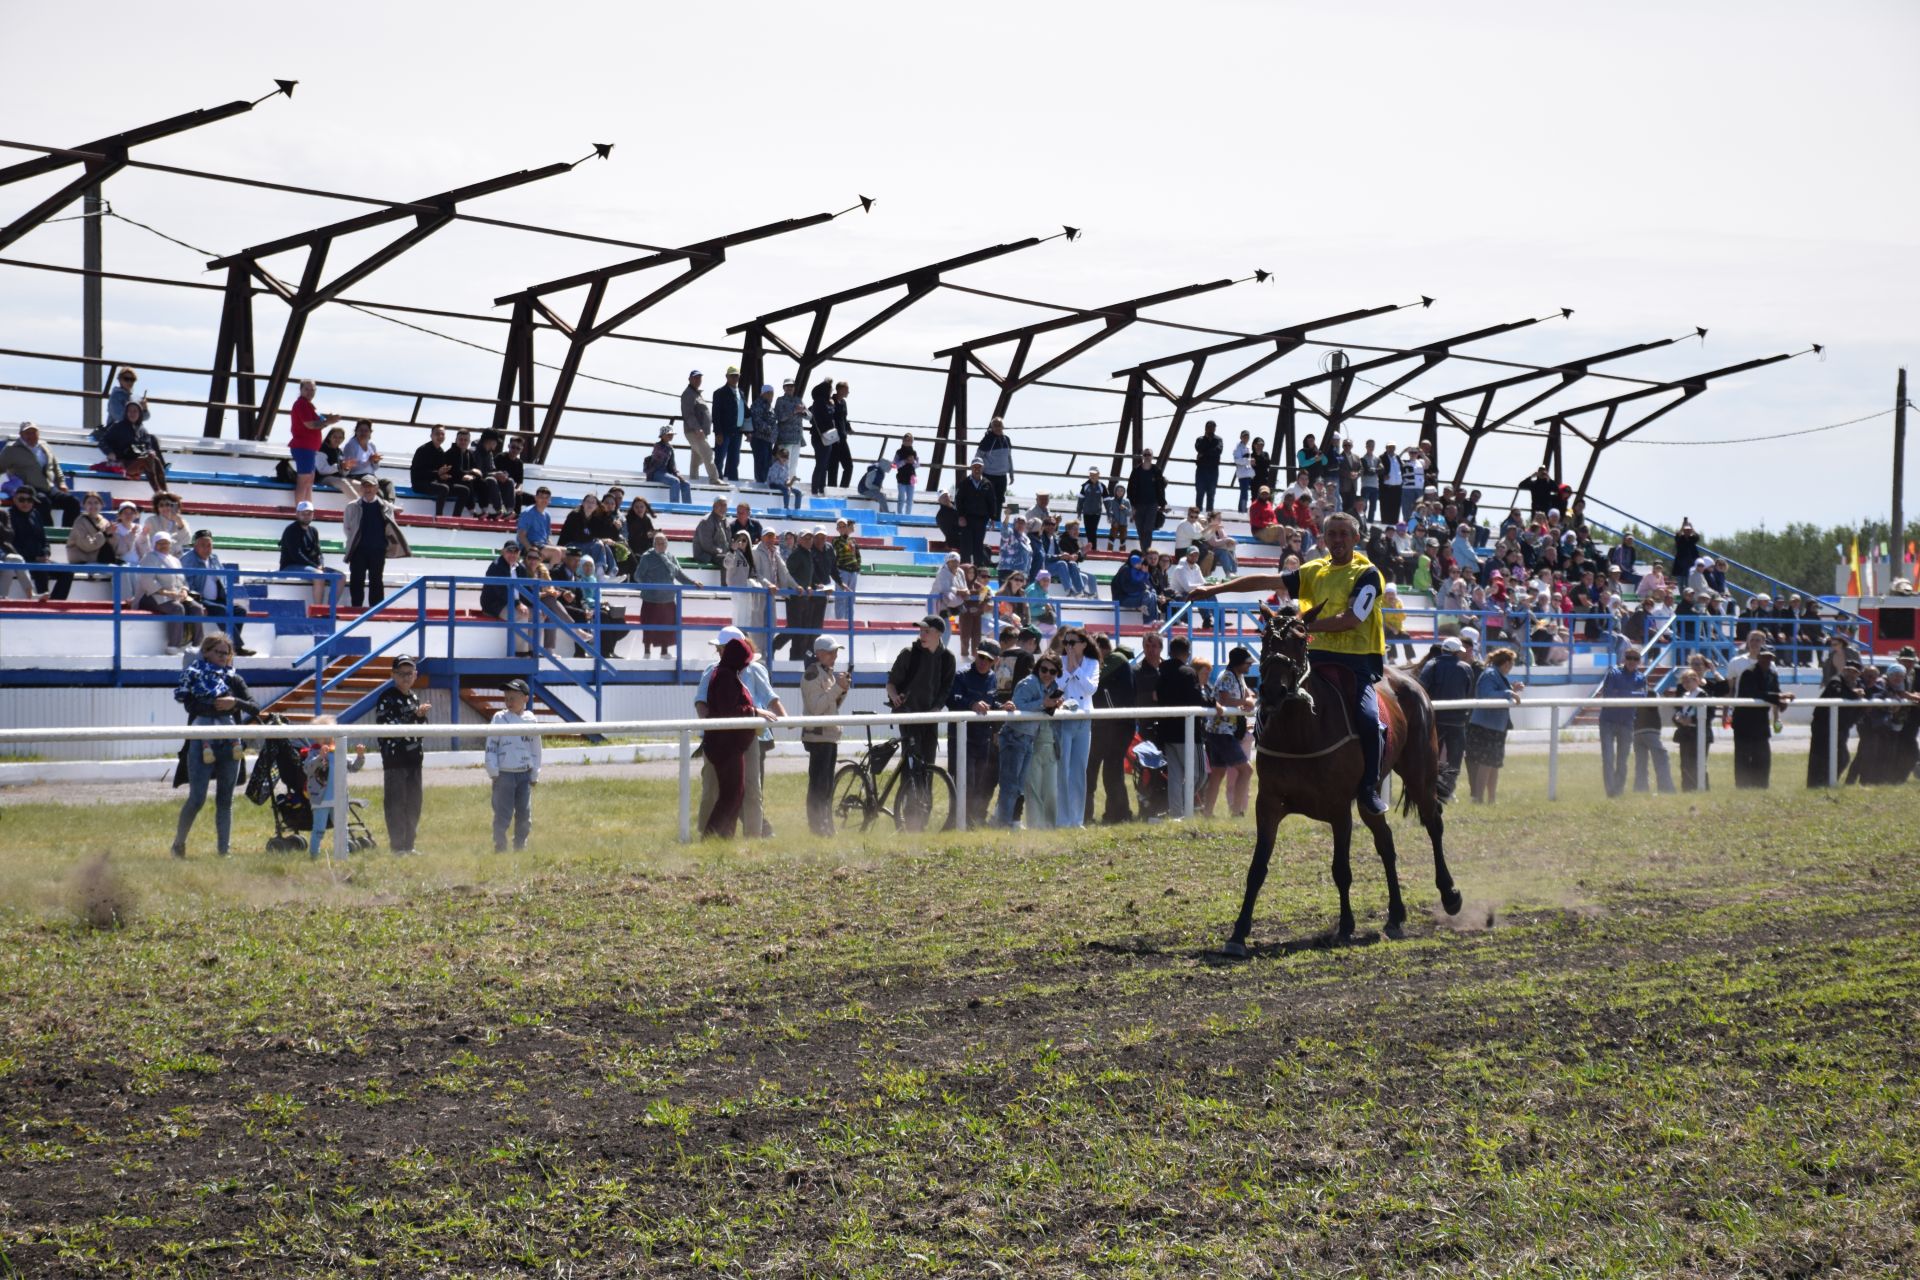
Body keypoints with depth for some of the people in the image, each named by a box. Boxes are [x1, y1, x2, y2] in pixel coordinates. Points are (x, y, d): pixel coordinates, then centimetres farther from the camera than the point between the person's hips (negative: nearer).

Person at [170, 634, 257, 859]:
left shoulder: (234, 679, 13)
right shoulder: (194, 675, 4)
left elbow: (255, 708, 6)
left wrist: (235, 702, -12)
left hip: (230, 745, 4)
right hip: (202, 744, -4)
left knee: (225, 800, 6)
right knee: (196, 799, -7)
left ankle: (224, 849, 11)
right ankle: (178, 844, 10)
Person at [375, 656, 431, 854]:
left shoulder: (414, 698, 16)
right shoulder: (387, 698, -7)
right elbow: (387, 726, -18)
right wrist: (415, 715, -22)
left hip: (414, 758, 7)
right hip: (394, 759, -7)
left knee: (413, 804, 10)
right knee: (396, 804, -6)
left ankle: (408, 845, 17)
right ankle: (397, 846, -3)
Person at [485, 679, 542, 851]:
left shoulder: (531, 720, 6)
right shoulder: (500, 718, -2)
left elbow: (535, 749, 12)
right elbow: (491, 745, -1)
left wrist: (535, 775, 11)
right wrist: (493, 771, -7)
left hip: (524, 774, 3)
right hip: (504, 774, -3)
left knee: (524, 814, 7)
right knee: (502, 814, -3)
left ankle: (520, 848, 18)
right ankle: (500, 848, 5)